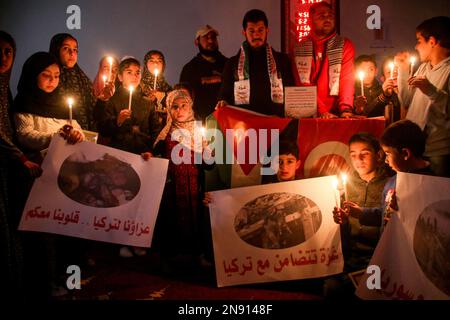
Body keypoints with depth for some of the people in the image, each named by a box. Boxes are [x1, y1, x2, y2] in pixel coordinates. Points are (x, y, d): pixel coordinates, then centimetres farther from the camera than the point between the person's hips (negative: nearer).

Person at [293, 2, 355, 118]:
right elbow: (302, 84, -1)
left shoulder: (345, 45, 8)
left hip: (335, 114, 0)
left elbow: (347, 79, -4)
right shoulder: (299, 48, 9)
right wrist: (322, 111, -14)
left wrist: (346, 109, -20)